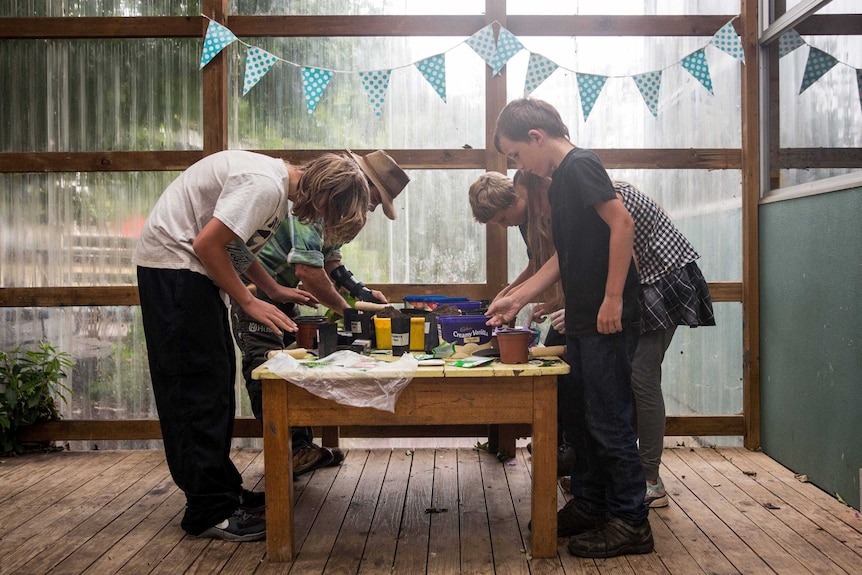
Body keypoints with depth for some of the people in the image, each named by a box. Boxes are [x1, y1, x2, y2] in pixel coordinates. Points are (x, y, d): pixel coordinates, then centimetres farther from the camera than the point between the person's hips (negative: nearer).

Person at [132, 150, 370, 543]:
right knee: (198, 387, -8)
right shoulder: (265, 186, -22)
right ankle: (209, 511, -2)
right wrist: (249, 302, -16)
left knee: (216, 382, 12)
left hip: (190, 271, 10)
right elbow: (207, 245, -25)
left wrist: (275, 290, 10)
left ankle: (223, 490, 22)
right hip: (172, 264, -10)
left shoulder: (279, 187, 9)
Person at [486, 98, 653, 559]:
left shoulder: (579, 165, -10)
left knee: (608, 420, -3)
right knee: (580, 416, 15)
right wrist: (518, 299, 18)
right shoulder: (559, 180, 19)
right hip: (581, 321, 10)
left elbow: (621, 222, -20)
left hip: (608, 320, -10)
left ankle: (630, 521, 9)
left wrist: (613, 299, -23)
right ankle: (588, 505, 27)